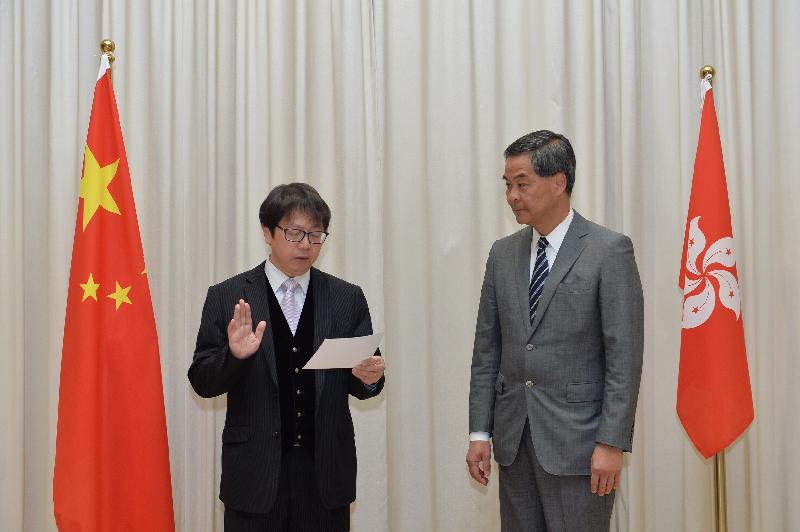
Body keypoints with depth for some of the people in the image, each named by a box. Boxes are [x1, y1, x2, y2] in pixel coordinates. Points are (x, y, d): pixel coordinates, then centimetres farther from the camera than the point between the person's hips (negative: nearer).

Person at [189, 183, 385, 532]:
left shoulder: (348, 298, 6)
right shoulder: (226, 298, 1)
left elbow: (358, 384, 8)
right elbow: (202, 382, 0)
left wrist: (369, 378, -15)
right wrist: (235, 356, -19)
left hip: (326, 470, 1)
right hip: (256, 472, -1)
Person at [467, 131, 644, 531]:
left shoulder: (609, 251, -7)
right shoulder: (503, 253, 9)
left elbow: (624, 355, -10)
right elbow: (486, 350, 11)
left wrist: (612, 443, -14)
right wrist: (479, 432, 6)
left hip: (577, 438, -5)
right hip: (513, 437, 5)